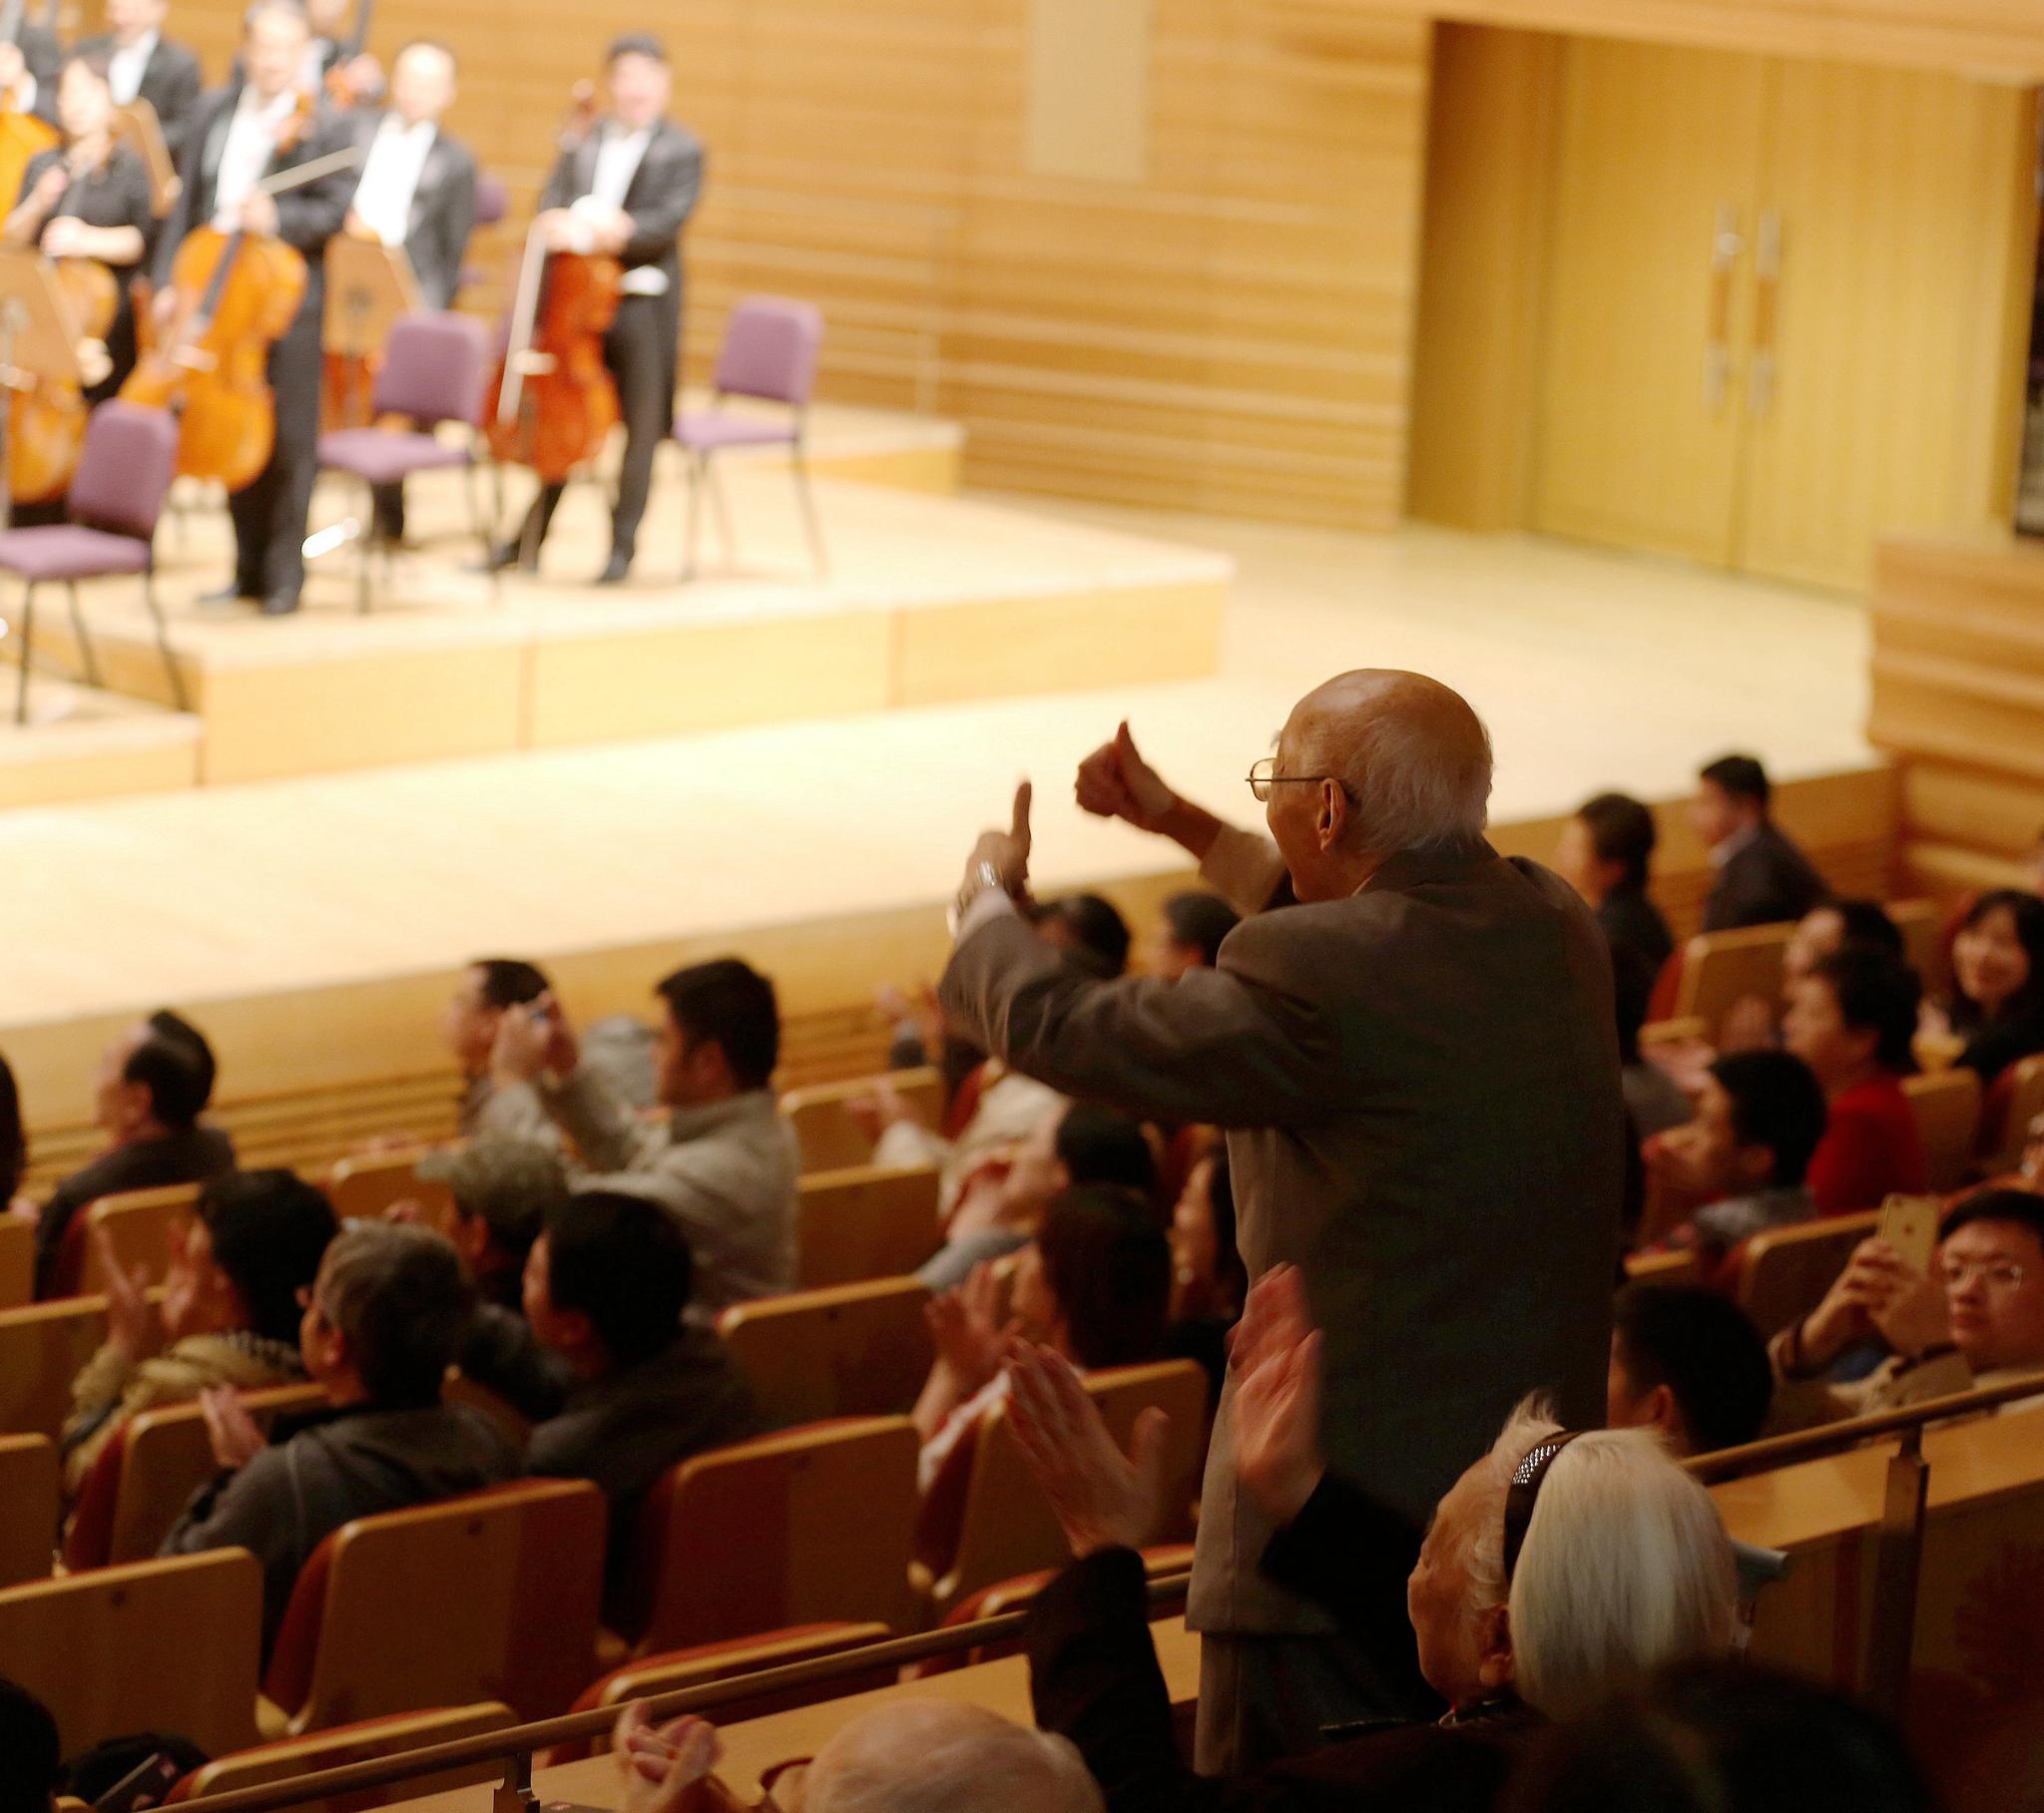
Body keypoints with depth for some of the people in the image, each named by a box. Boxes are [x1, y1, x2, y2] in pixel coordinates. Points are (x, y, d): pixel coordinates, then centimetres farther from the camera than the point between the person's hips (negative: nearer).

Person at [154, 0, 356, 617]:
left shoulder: (323, 127, -5)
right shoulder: (213, 113, 9)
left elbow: (337, 209, -10)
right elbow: (187, 202, 11)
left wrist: (279, 218, -26)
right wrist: (168, 282, 5)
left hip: (289, 301, -5)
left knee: (289, 443, -2)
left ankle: (285, 571, 7)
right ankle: (249, 566, 20)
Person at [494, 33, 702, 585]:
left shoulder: (681, 150, -1)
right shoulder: (581, 146, 11)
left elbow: (673, 217, -14)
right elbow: (550, 207, 2)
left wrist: (625, 229, -31)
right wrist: (559, 226, -21)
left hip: (642, 302, -4)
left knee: (641, 429, 2)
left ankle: (622, 544, 11)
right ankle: (531, 537, 21)